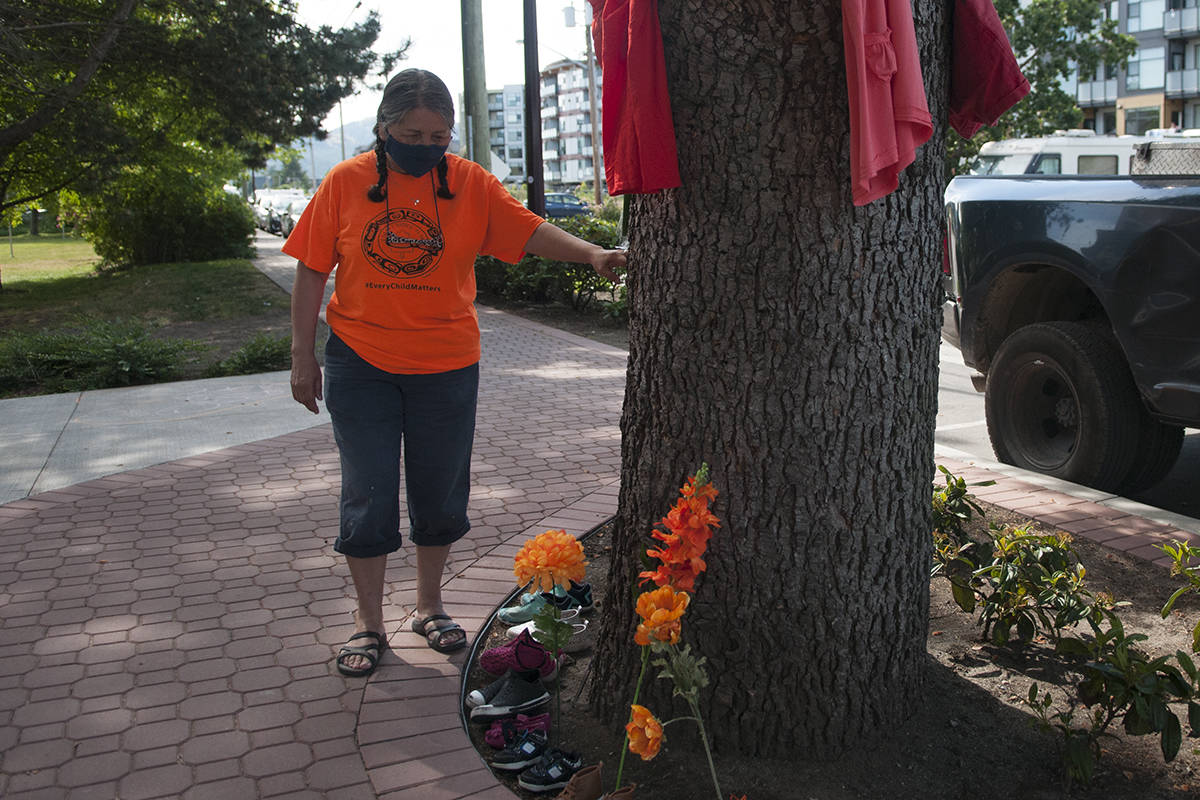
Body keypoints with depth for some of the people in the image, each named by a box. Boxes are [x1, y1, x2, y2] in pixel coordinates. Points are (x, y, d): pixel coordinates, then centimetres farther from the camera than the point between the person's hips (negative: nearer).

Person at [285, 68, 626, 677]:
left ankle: (429, 605, 31)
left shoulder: (470, 183, -1)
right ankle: (368, 621, 20)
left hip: (446, 365, 1)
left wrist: (592, 254, -26)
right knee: (367, 495, 3)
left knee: (440, 491, 11)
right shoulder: (345, 182, -2)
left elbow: (531, 230, -8)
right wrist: (302, 356, -1)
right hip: (360, 365, -1)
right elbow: (312, 272, 0)